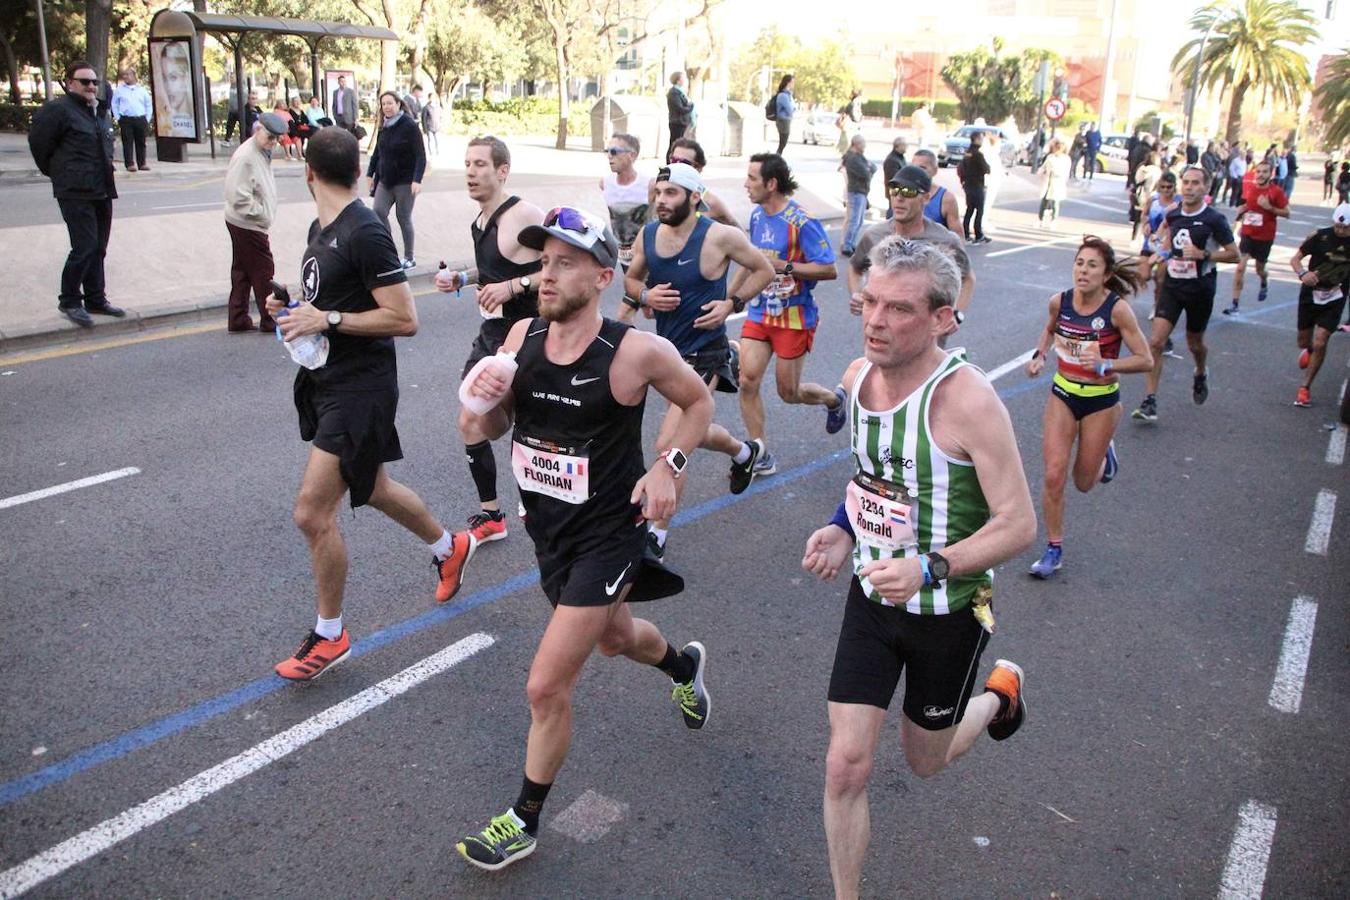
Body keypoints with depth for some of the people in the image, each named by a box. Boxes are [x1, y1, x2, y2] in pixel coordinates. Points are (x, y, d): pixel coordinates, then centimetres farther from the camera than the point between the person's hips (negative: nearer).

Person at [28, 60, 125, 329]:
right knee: (85, 248, -10)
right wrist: (56, 172, 3)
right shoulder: (57, 109, -9)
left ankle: (96, 299, 22)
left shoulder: (99, 112, 15)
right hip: (76, 193, -8)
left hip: (102, 191, 8)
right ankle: (69, 301, 3)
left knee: (98, 249, 12)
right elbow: (38, 142, -7)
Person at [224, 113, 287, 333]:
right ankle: (271, 321, 6)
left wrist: (265, 213, 9)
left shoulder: (262, 153, 11)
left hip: (243, 225, 10)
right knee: (263, 273, -2)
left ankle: (238, 320, 22)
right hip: (248, 226, -10)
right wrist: (263, 214, -17)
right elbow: (239, 197, -25)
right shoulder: (246, 156, -20)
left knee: (242, 272, 14)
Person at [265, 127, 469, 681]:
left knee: (312, 511, -8)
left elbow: (404, 320, -22)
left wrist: (328, 320, -22)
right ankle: (449, 547, 48)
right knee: (372, 489, 24)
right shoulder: (321, 229, 9)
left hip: (361, 387, -10)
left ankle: (329, 636, 10)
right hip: (327, 380, 10)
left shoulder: (364, 234, -20)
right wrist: (292, 309, 4)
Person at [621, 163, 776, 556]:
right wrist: (645, 295, -9)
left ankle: (657, 535, 2)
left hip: (704, 354, -7)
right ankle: (745, 452, 58)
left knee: (668, 444, -15)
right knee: (693, 432, 25)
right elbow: (631, 278, 14)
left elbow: (763, 270, -2)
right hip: (666, 347, 7)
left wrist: (731, 303, -14)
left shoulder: (720, 237, -16)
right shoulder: (648, 235, -2)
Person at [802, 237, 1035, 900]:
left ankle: (1001, 690, 50)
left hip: (946, 610, -4)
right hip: (871, 596, 4)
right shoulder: (858, 376, -5)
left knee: (925, 761, 19)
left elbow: (1019, 524, -21)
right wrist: (844, 528, -1)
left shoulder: (967, 400, -25)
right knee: (846, 764, 0)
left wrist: (931, 568, -33)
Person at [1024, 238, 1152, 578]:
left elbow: (1145, 360, -15)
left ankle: (1104, 453, 47)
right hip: (1063, 394, 3)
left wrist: (1105, 365, -29)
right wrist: (1039, 355, -1)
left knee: (1084, 483, 12)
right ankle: (1054, 549, 11)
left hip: (1101, 401, -2)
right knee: (1053, 476, -5)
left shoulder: (1117, 309, -19)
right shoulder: (1059, 301, -8)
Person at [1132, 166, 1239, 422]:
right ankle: (1150, 402, -9)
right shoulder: (1173, 214, 1)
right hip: (1172, 285, 3)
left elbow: (1234, 254, -9)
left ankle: (1201, 374, 50)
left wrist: (1203, 254, -21)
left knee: (1194, 342, 15)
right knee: (1156, 341, -11)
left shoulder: (1214, 219, -12)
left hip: (1200, 288, -3)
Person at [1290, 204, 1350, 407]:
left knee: (1319, 344, -11)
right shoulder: (1319, 236, -11)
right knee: (1304, 342, 14)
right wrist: (1303, 273, -25)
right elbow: (1295, 259, -6)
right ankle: (1307, 350, 53)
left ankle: (1305, 388, -1)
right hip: (1310, 294, 1)